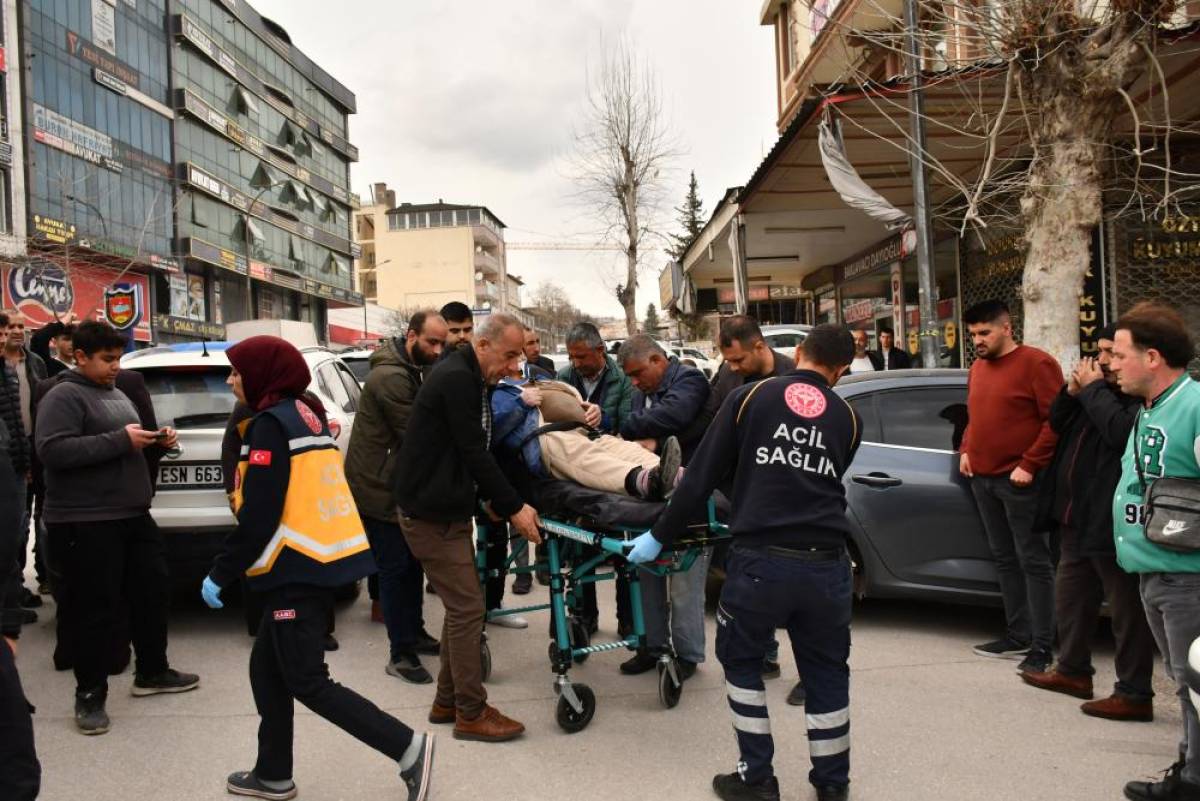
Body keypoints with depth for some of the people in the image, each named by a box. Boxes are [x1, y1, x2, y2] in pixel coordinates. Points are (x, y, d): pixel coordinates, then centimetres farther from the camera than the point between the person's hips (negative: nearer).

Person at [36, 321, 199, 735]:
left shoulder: (116, 394, 17)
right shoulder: (64, 397, -10)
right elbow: (53, 451, -23)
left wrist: (157, 439, 6)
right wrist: (120, 440, -25)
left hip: (133, 515, 9)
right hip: (85, 523, -9)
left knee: (153, 593, 16)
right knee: (95, 608, -2)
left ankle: (152, 672, 31)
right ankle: (90, 695, 12)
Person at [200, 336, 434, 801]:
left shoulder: (271, 423, -14)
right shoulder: (306, 414, 14)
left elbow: (259, 515, -19)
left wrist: (221, 573, -10)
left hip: (299, 569, -9)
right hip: (322, 559, 10)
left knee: (307, 682, -2)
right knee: (267, 671, 18)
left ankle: (407, 748, -3)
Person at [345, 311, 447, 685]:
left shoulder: (410, 370, 10)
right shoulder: (391, 377, -22)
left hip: (397, 484, 10)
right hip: (379, 487, -9)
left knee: (411, 563, 16)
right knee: (395, 568, -4)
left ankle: (414, 633, 29)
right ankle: (400, 654, 4)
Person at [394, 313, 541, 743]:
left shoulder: (469, 378, 13)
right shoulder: (456, 378, -19)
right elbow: (474, 452, -21)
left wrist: (493, 500, 10)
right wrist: (513, 507, -15)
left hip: (446, 509, 10)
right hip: (432, 515, -10)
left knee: (461, 606, 14)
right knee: (468, 609, -6)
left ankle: (448, 701, 25)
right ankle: (471, 714, 4)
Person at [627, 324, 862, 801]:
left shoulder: (750, 397, 3)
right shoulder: (848, 418, 11)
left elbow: (702, 476, 1)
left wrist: (659, 536, 9)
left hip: (760, 559, -2)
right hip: (826, 564, 2)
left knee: (742, 663, 19)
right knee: (827, 675, 19)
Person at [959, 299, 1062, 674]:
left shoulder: (1036, 363, -10)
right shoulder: (978, 367, 14)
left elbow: (1057, 420, -14)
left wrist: (1029, 464, -17)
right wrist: (966, 451, 12)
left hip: (1018, 480, -8)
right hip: (983, 478, 8)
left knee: (1033, 561, -3)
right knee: (1005, 559, 14)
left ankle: (1041, 647, 2)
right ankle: (1017, 636, 23)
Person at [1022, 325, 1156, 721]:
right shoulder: (1098, 386, 16)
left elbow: (1121, 431, -30)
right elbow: (1057, 422, 19)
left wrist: (1093, 388, -18)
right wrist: (1073, 390, 1)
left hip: (1111, 522, -10)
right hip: (1077, 517, 10)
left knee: (1126, 607, -1)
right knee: (1070, 597, 20)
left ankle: (1135, 694, 7)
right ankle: (1073, 670, 35)